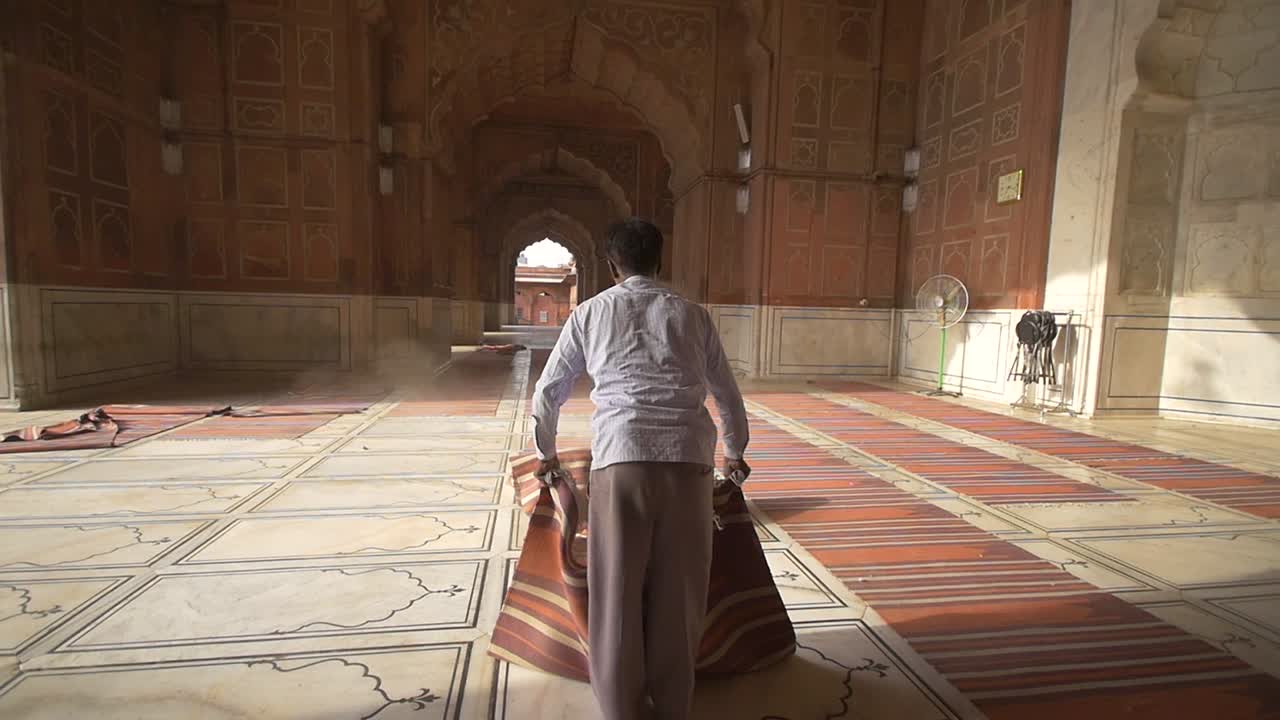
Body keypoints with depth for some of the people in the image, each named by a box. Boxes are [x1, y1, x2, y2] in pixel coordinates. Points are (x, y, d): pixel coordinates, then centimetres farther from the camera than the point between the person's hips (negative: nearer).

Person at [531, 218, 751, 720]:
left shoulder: (590, 313, 14)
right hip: (690, 460, 2)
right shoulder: (692, 314, 16)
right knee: (677, 596, 14)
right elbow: (728, 395, 24)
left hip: (621, 460, -1)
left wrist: (545, 452, 38)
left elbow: (548, 392, 20)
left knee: (618, 594, 11)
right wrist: (734, 453, 41)